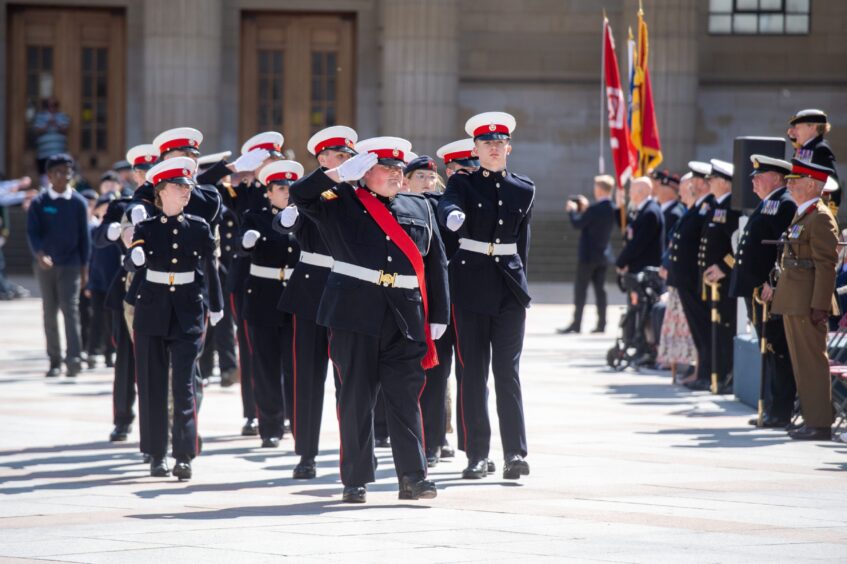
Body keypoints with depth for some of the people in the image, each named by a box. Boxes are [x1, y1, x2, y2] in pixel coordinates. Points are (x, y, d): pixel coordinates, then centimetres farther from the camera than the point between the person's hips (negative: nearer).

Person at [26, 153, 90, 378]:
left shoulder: (78, 203, 1)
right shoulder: (39, 203, 1)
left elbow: (84, 237, 5)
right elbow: (32, 232, -5)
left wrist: (84, 267, 3)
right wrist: (39, 254, -23)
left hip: (70, 265, -1)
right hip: (45, 264, 1)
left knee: (70, 309, -13)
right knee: (50, 312, 7)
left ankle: (74, 358, -21)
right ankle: (55, 361, 13)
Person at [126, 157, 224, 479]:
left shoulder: (199, 228, 4)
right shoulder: (146, 229, 1)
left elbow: (209, 269, 13)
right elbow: (132, 266, -10)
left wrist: (216, 306, 19)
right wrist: (135, 256, -33)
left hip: (188, 313, 0)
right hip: (152, 311, 0)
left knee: (184, 385, -8)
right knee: (152, 385, 4)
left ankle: (184, 455, -8)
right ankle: (156, 455, 12)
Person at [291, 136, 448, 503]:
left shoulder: (419, 209, 15)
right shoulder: (340, 204, 6)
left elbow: (436, 264, 14)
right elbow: (299, 194, -5)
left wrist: (438, 316, 9)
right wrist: (340, 173, -11)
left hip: (406, 318, 2)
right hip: (356, 312, -2)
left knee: (406, 397, 0)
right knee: (355, 396, 1)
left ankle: (413, 477, 2)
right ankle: (355, 480, 6)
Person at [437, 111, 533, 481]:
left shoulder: (524, 190, 10)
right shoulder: (462, 183, 1)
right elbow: (446, 206, -21)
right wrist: (453, 215, -44)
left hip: (509, 287, 1)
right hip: (470, 284, -1)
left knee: (508, 371, -4)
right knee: (473, 372, 2)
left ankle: (515, 453, -7)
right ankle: (477, 455, 5)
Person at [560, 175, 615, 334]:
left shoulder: (594, 209, -20)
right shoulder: (613, 209, 3)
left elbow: (577, 224, -15)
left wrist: (572, 210, 2)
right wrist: (584, 209, 15)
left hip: (588, 255, -7)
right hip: (604, 255, 7)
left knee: (580, 290, -1)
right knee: (600, 289, 10)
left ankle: (576, 324, -2)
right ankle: (601, 324, 8)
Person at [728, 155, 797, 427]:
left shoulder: (784, 204, -11)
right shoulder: (766, 205, 21)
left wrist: (773, 282, -24)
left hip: (772, 292, -10)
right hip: (757, 291, 10)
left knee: (777, 351, -7)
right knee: (769, 352, 12)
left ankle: (780, 412, -6)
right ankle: (771, 409, 16)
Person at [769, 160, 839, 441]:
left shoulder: (821, 219, -14)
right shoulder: (801, 215, 16)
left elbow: (826, 266, -18)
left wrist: (819, 306, -22)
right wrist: (777, 288, 19)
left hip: (807, 304, -10)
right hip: (793, 302, 10)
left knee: (812, 362, -6)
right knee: (802, 362, 13)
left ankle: (819, 423, -3)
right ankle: (812, 419, 18)